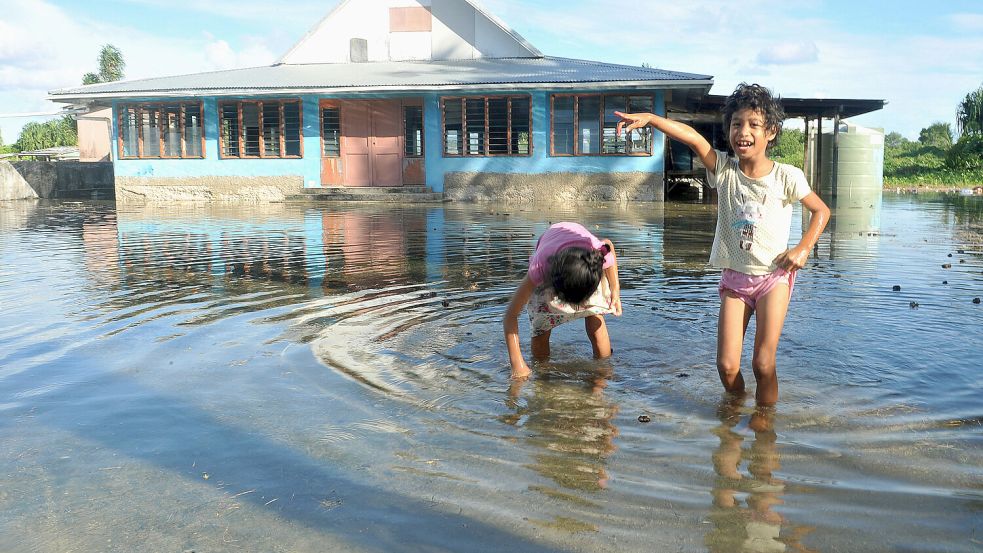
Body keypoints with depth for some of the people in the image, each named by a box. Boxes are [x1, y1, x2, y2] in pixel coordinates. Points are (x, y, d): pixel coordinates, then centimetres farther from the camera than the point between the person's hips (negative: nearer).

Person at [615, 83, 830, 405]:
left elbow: (821, 211, 6)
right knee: (726, 365, -2)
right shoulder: (723, 169, -4)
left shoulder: (786, 177, -7)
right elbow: (693, 138, -19)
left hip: (773, 276, -2)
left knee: (763, 363, -7)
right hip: (734, 276, 2)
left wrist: (803, 249, -6)